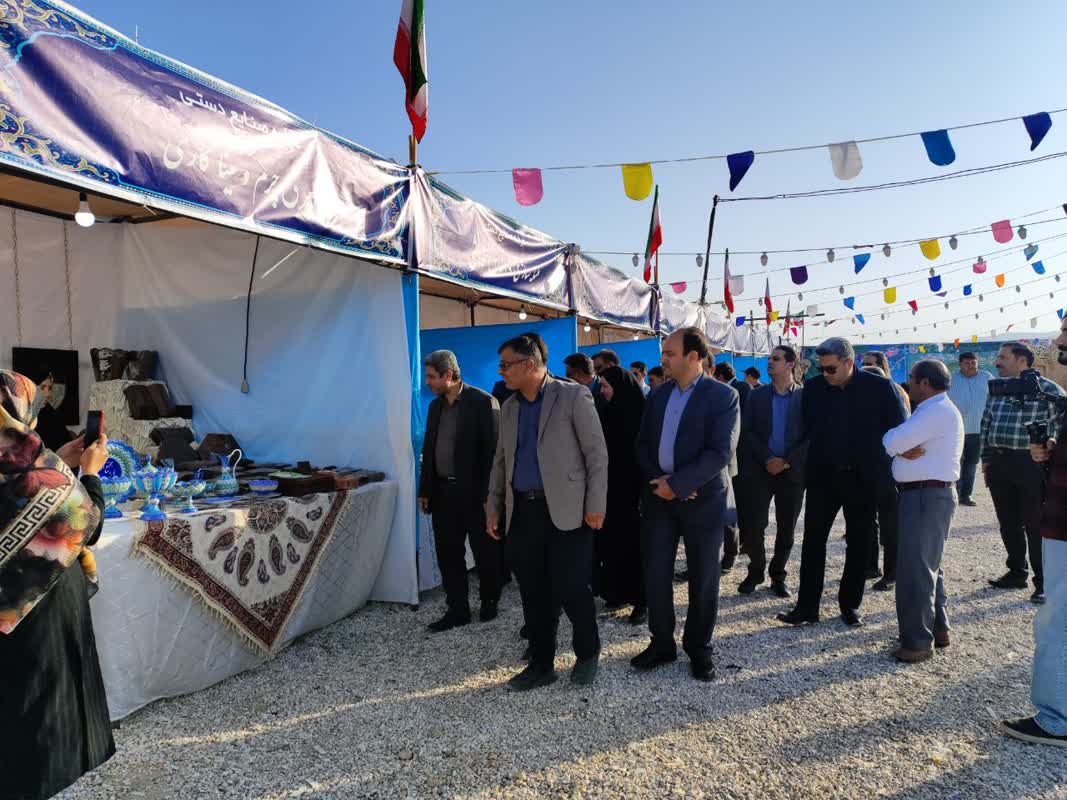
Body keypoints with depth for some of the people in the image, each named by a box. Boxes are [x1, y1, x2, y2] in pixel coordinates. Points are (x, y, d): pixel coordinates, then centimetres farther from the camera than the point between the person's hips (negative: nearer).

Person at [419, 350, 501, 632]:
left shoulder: (483, 402, -11)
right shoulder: (435, 406, 10)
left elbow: (493, 451, -14)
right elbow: (428, 449, 15)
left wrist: (489, 495, -16)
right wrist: (425, 490, 11)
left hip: (474, 493, -6)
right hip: (443, 492, 6)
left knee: (485, 554, 9)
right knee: (448, 556, 10)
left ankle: (489, 602, 29)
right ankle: (457, 610, 22)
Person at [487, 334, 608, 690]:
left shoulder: (573, 396, -6)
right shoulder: (509, 407, 12)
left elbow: (597, 453, -7)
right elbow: (501, 460, 17)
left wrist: (596, 506, -11)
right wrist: (494, 507, 12)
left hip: (566, 511, -5)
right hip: (522, 511, 6)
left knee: (570, 589, -2)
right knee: (534, 593, 10)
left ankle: (588, 653, 25)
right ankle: (541, 664, 26)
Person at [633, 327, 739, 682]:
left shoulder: (723, 396, -8)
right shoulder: (658, 396, 9)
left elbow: (720, 453, -17)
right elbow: (643, 444, 8)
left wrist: (676, 484, -19)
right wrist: (658, 480, -9)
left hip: (702, 499, -4)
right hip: (658, 496, 4)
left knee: (702, 579, 9)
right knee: (655, 574, 6)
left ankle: (699, 648, 27)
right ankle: (662, 643, 25)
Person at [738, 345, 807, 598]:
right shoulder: (757, 396, 5)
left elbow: (812, 436, -4)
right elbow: (747, 432, 0)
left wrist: (787, 461, -14)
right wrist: (767, 459, -12)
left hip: (792, 472, 0)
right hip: (759, 470, 1)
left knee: (786, 528, 9)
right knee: (752, 525, -3)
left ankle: (778, 575, 26)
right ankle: (756, 571, 19)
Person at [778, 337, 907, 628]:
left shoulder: (879, 388, -8)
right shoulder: (814, 388, -2)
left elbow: (899, 429, -4)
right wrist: (813, 460, -1)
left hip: (863, 478, -1)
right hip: (823, 476, 2)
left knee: (858, 543, 10)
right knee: (813, 540, 1)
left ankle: (850, 604, 25)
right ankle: (807, 607, 8)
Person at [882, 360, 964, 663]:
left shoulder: (938, 411, -17)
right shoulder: (932, 410, 17)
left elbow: (891, 442, -22)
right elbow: (898, 443, 10)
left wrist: (894, 442, 1)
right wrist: (903, 449, -13)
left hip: (928, 496, -11)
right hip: (924, 494, 11)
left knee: (915, 568, -6)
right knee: (928, 564, 20)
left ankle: (918, 641, 3)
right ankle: (937, 627, 33)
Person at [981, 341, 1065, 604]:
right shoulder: (997, 390, 12)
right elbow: (986, 425, 16)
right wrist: (986, 459, 13)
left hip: (1030, 466, -6)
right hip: (999, 464, 6)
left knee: (1035, 525, 1)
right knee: (1008, 523, 14)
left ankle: (1043, 582, 12)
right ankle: (1016, 572, 28)